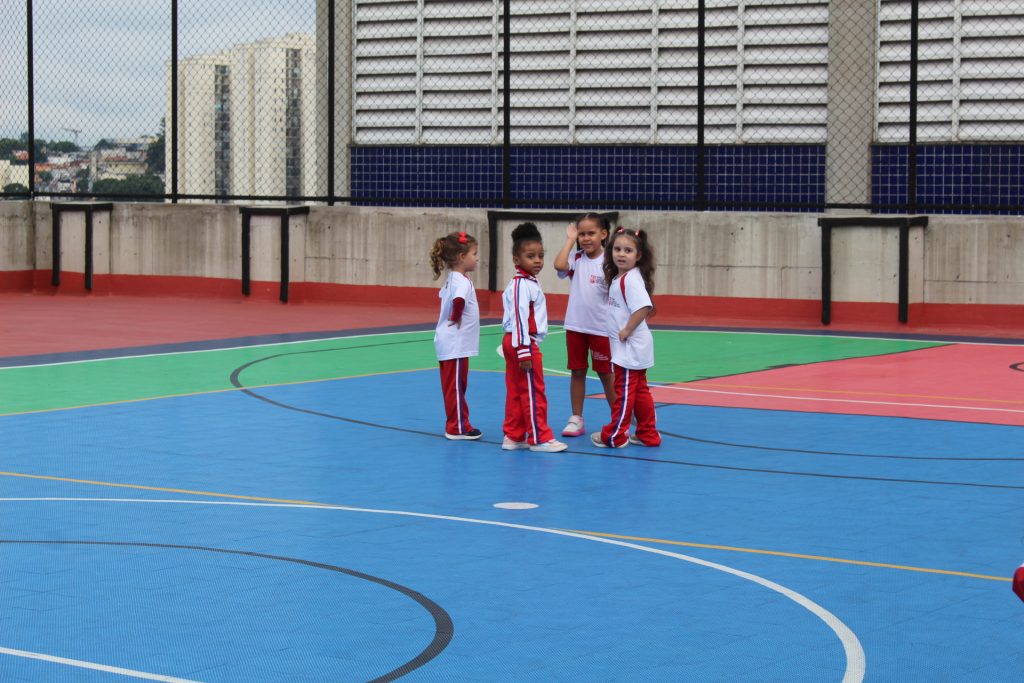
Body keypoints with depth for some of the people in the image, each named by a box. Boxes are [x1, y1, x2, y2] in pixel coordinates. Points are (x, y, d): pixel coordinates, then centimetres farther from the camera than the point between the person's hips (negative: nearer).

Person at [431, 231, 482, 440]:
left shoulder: (452, 279, 11)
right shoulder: (462, 281, -20)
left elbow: (443, 295, 30)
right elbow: (459, 300, -41)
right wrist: (456, 318, -23)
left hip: (452, 343, 10)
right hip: (456, 343, -10)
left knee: (456, 386, 15)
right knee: (456, 386, -1)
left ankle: (460, 424, 23)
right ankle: (457, 428, 5)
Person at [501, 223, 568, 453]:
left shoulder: (526, 283, 17)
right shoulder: (522, 285, -16)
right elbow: (519, 317, -22)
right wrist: (524, 351, -24)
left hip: (512, 342, 10)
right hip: (523, 342, -10)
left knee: (516, 391, 12)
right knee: (533, 392, -4)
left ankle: (513, 436, 16)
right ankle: (539, 438, 1)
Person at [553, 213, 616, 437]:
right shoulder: (576, 258, 1)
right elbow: (559, 265, -20)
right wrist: (570, 239, -10)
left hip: (601, 327, -3)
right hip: (575, 326, 3)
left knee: (605, 373, 6)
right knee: (577, 372, 9)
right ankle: (576, 419, 16)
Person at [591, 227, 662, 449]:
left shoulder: (631, 279, -19)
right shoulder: (617, 278, 10)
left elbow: (644, 307, -29)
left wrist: (627, 331, -23)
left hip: (630, 346, -10)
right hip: (625, 346, 10)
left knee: (624, 391, -1)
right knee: (640, 390, 14)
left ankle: (614, 436, 7)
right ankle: (648, 434, 20)